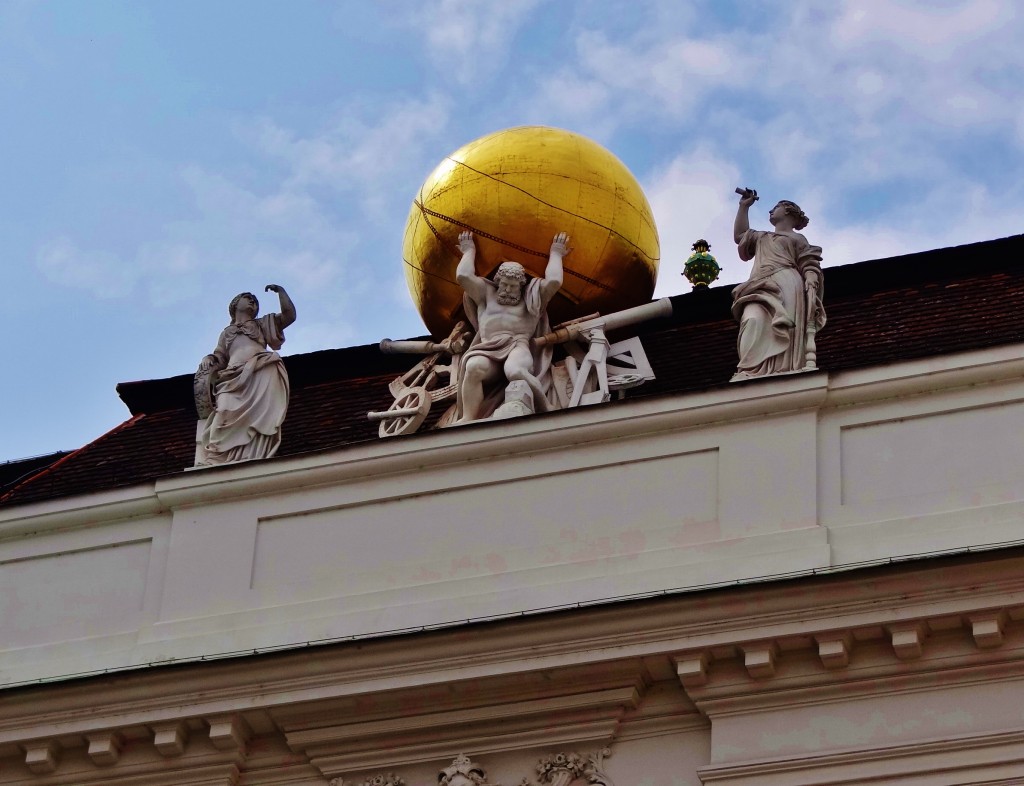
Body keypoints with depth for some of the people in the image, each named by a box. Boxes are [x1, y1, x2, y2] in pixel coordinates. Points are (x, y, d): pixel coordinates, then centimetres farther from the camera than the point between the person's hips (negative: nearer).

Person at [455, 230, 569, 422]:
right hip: (488, 351, 2)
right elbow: (463, 276, 19)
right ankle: (467, 420, -46)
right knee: (474, 367, -37)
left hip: (519, 347, -2)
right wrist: (469, 252, 31)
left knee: (514, 371, -41)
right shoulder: (486, 294, 31)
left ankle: (545, 412, -40)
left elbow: (554, 281, 12)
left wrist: (555, 254, 25)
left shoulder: (531, 297, 27)